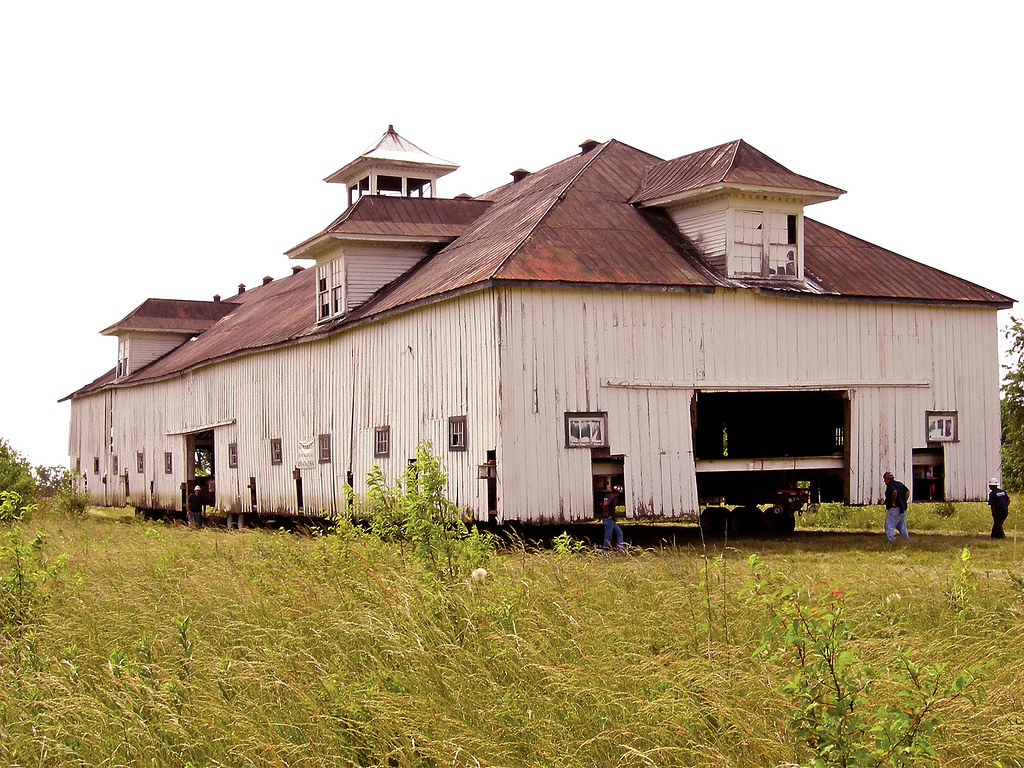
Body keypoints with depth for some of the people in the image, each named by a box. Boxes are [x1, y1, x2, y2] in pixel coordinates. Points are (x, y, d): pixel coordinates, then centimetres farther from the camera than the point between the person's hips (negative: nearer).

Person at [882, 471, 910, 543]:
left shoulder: (890, 485, -12)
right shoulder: (899, 484, 15)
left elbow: (894, 492, -31)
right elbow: (907, 492, 16)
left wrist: (893, 503, -20)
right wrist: (903, 502, 14)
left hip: (894, 508, -9)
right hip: (903, 509, 9)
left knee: (889, 525, -5)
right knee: (902, 526, 20)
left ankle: (892, 540, -12)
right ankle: (907, 539, 21)